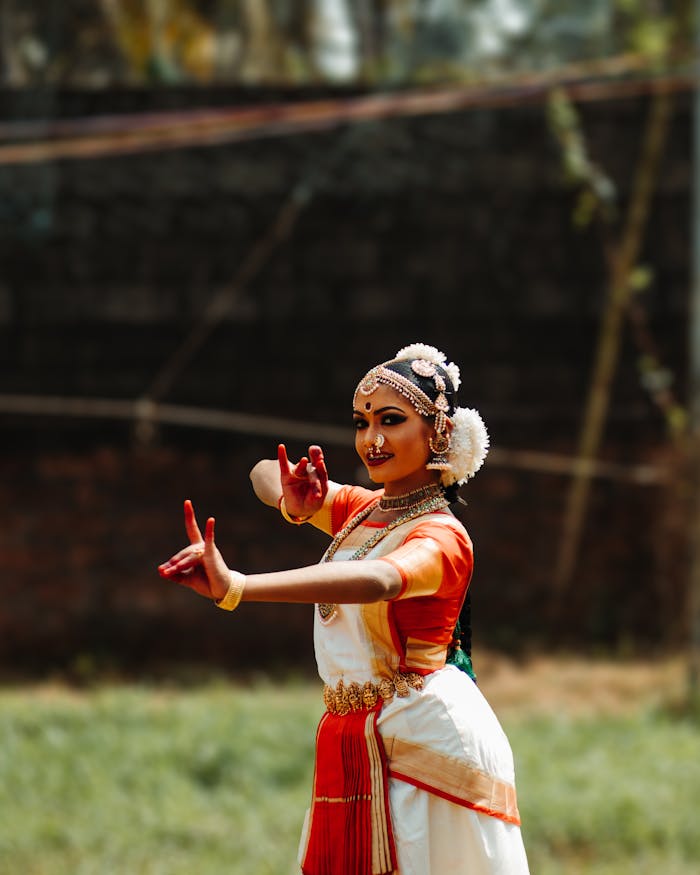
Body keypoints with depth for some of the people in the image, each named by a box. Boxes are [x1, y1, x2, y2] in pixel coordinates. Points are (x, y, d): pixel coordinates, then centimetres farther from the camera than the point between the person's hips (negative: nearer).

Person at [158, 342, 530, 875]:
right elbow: (265, 472, 23)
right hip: (353, 745, 7)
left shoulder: (442, 539, -14)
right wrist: (294, 503, -4)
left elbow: (377, 580, -36)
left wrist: (236, 587, -49)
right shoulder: (362, 509, 11)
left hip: (430, 742, -7)